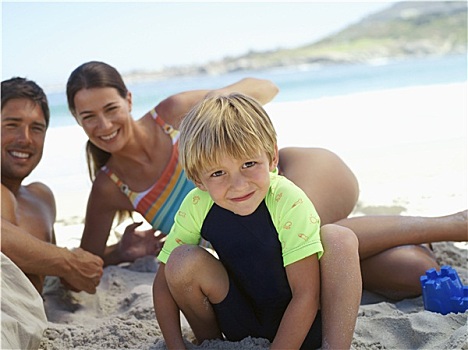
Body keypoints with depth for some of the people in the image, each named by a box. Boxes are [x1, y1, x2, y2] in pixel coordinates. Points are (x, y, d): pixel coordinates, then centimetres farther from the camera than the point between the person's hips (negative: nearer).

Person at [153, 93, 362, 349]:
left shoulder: (288, 202, -25)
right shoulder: (196, 206, -15)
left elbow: (306, 295, -24)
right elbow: (163, 283, -7)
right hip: (242, 327, 3)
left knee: (338, 238, -27)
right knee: (182, 261, -22)